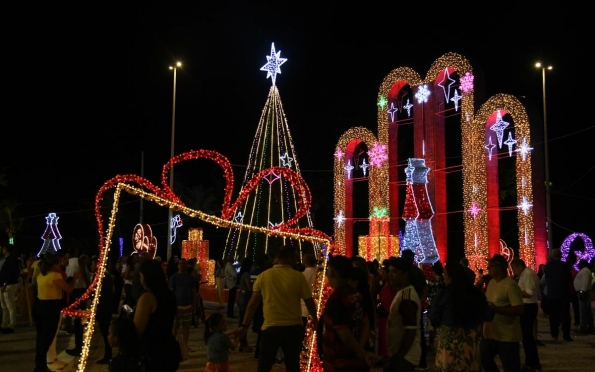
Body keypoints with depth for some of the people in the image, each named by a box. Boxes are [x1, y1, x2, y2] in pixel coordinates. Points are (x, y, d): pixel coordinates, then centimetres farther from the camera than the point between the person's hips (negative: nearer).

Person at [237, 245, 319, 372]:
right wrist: (314, 318, 18)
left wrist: (245, 325, 5)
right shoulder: (298, 276, -6)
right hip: (293, 327, 0)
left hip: (270, 327, 0)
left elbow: (253, 302, -2)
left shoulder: (263, 276, -3)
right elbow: (309, 301, 0)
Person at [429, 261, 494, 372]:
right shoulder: (476, 293, 1)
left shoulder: (443, 293, -9)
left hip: (449, 341, -3)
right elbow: (488, 316, 8)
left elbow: (434, 319, -3)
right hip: (471, 340, 4)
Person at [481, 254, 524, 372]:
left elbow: (520, 309, -25)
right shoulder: (491, 282, 8)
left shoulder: (510, 285, -19)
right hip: (489, 333, 9)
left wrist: (496, 309, -29)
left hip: (507, 336, -9)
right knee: (484, 360, 20)